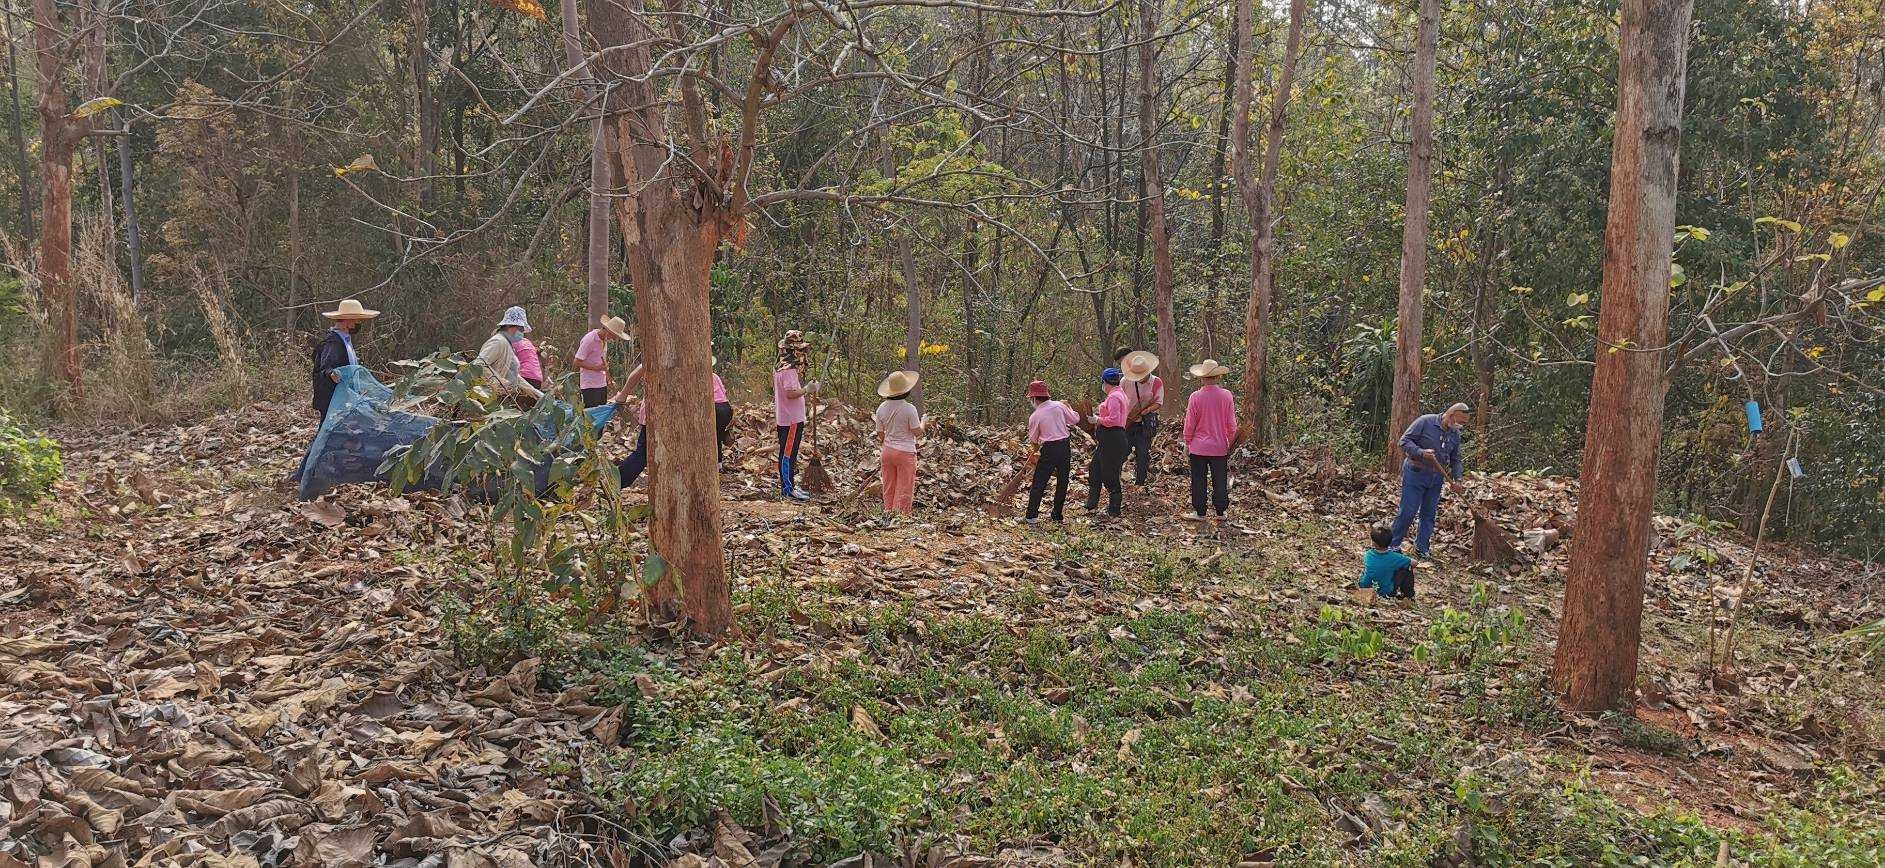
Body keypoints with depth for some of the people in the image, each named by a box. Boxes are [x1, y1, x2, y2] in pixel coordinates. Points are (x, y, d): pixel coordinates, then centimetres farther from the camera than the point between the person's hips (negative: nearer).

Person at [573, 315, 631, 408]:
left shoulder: (604, 339, 11)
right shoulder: (589, 339, -15)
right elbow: (577, 362, -15)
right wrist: (596, 367, -22)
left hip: (602, 384, 8)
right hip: (590, 386, -8)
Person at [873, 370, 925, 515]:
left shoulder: (882, 408, -1)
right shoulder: (909, 409, -17)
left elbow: (880, 434, 6)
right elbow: (918, 432, -12)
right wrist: (923, 422, 8)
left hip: (887, 451, 5)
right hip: (905, 452, -5)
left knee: (889, 489, 15)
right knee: (905, 490, 3)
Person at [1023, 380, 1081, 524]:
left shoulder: (1035, 416, -7)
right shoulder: (1059, 406, -3)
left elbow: (1033, 439, 5)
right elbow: (1075, 420, 6)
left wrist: (1036, 451, 24)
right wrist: (1069, 408, 24)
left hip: (1049, 450, -3)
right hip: (1065, 447, 3)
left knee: (1039, 483, 5)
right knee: (1062, 482, 14)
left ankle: (1031, 516, 3)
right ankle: (1057, 515, 20)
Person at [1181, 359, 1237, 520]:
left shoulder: (1196, 397, -12)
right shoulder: (1226, 395, -8)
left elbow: (1189, 424, -6)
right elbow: (1231, 424, -2)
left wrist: (1187, 444, 7)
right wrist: (1230, 443, 12)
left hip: (1198, 447, -1)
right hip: (1220, 447, 2)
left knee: (1198, 481, 9)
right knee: (1220, 481, 12)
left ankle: (1200, 511, 13)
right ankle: (1220, 511, 19)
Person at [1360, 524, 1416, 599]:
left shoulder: (1367, 555, -20)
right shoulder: (1393, 557, -26)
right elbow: (1413, 563, -11)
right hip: (1386, 593, -4)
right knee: (1407, 567, 9)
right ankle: (1408, 595, 25)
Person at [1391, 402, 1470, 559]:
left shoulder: (1455, 434, 5)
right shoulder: (1425, 422, -13)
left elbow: (1455, 460, 13)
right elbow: (1404, 441, -14)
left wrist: (1456, 479, -3)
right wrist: (1421, 453, -28)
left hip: (1437, 478, 6)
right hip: (1415, 474, -6)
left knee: (1429, 514, 11)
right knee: (1408, 512, -4)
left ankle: (1422, 547, 23)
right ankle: (1393, 545, 8)